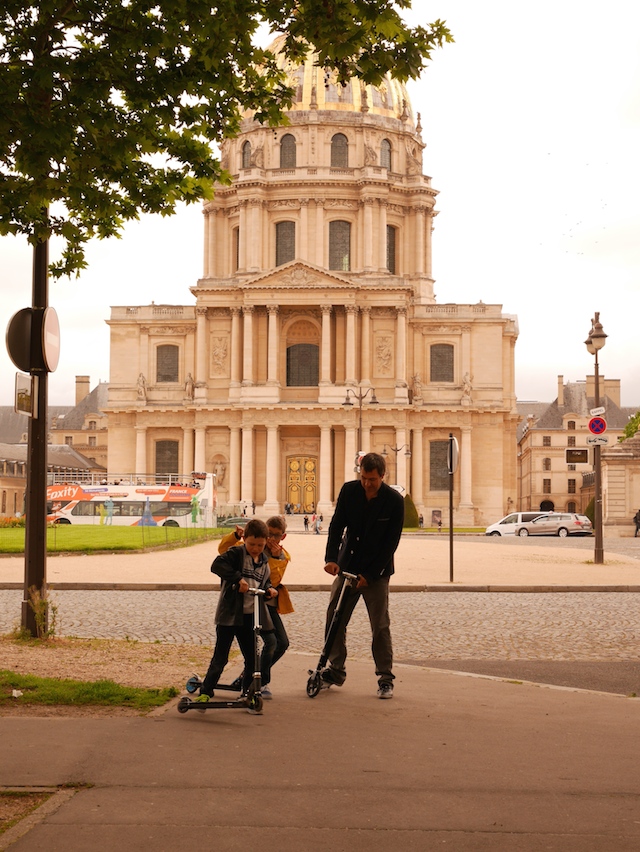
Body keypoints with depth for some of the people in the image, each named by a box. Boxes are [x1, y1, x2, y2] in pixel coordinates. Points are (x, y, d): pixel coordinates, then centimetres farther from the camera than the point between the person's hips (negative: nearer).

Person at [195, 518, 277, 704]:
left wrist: (269, 589, 1)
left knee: (251, 657, 11)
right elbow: (217, 565, -24)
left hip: (250, 617, 6)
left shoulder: (264, 562, 13)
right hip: (229, 614, -6)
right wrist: (238, 578, -30)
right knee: (220, 657, -4)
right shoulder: (236, 553, -8)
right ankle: (205, 692, 5)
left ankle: (248, 692, 24)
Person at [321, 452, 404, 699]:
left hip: (376, 573, -3)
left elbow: (391, 543, -12)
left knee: (380, 627, -3)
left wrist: (369, 575, -16)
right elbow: (337, 526, -3)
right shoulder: (349, 491, -5)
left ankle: (385, 679, 6)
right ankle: (335, 671, 19)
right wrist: (331, 558, -18)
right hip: (347, 567, 3)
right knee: (334, 619, 4)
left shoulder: (394, 501, -13)